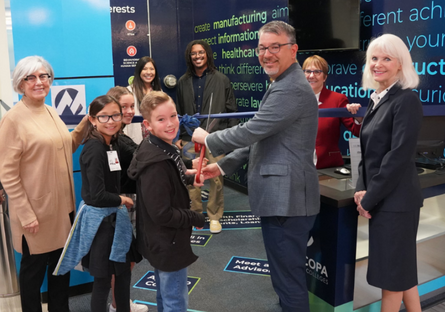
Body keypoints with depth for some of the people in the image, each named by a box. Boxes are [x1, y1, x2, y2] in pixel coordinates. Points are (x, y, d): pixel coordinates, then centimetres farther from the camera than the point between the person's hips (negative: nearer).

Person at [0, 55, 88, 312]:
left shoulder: (52, 112, 7)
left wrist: (86, 122, 5)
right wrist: (26, 214, -17)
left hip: (63, 206, 7)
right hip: (36, 210, -6)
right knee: (34, 268, 11)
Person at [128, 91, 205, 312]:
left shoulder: (165, 150, 1)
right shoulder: (156, 163, -28)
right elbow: (162, 214, -28)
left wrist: (189, 178, 3)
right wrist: (196, 219, -17)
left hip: (162, 243, 9)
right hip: (168, 244, -9)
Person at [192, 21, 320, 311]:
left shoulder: (291, 89, -18)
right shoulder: (282, 86, 18)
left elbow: (249, 131, -20)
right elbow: (260, 138, 21)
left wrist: (207, 138, -2)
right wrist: (223, 165, 14)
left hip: (286, 200, -11)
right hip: (283, 197, 11)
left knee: (289, 280, 2)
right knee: (288, 277, 23)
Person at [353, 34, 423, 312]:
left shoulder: (407, 100, -14)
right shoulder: (377, 100, 12)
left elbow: (399, 156, -20)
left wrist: (370, 198, -16)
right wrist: (362, 188, -1)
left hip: (395, 199, -8)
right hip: (380, 199, 9)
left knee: (391, 269, 5)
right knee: (402, 268, 19)